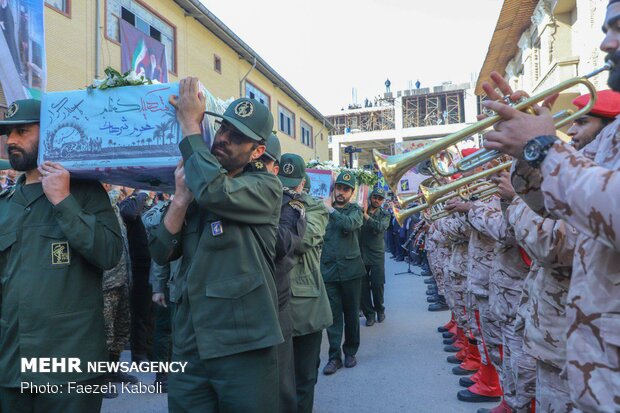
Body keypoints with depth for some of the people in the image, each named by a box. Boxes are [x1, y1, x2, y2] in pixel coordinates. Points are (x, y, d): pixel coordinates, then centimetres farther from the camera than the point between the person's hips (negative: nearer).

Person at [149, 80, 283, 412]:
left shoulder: (266, 187, -6)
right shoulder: (193, 186, 10)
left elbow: (215, 192, -28)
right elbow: (161, 254, 3)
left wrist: (190, 124, -14)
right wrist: (180, 197, -12)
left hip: (244, 347, -5)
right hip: (188, 346, 5)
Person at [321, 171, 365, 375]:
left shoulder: (355, 210, 4)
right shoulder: (323, 209, 8)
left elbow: (349, 224, -19)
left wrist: (330, 209, -12)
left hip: (350, 268, 0)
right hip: (328, 270, 1)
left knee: (351, 313, 9)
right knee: (333, 314, 2)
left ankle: (350, 352, 25)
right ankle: (334, 356, 10)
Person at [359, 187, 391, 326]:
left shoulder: (385, 215, 5)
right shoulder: (361, 210, 5)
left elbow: (380, 227, -16)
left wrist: (366, 215, -20)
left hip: (377, 255, 0)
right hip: (361, 253, 0)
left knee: (377, 285, 1)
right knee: (363, 286, 1)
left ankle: (380, 309, 26)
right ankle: (369, 313, 17)